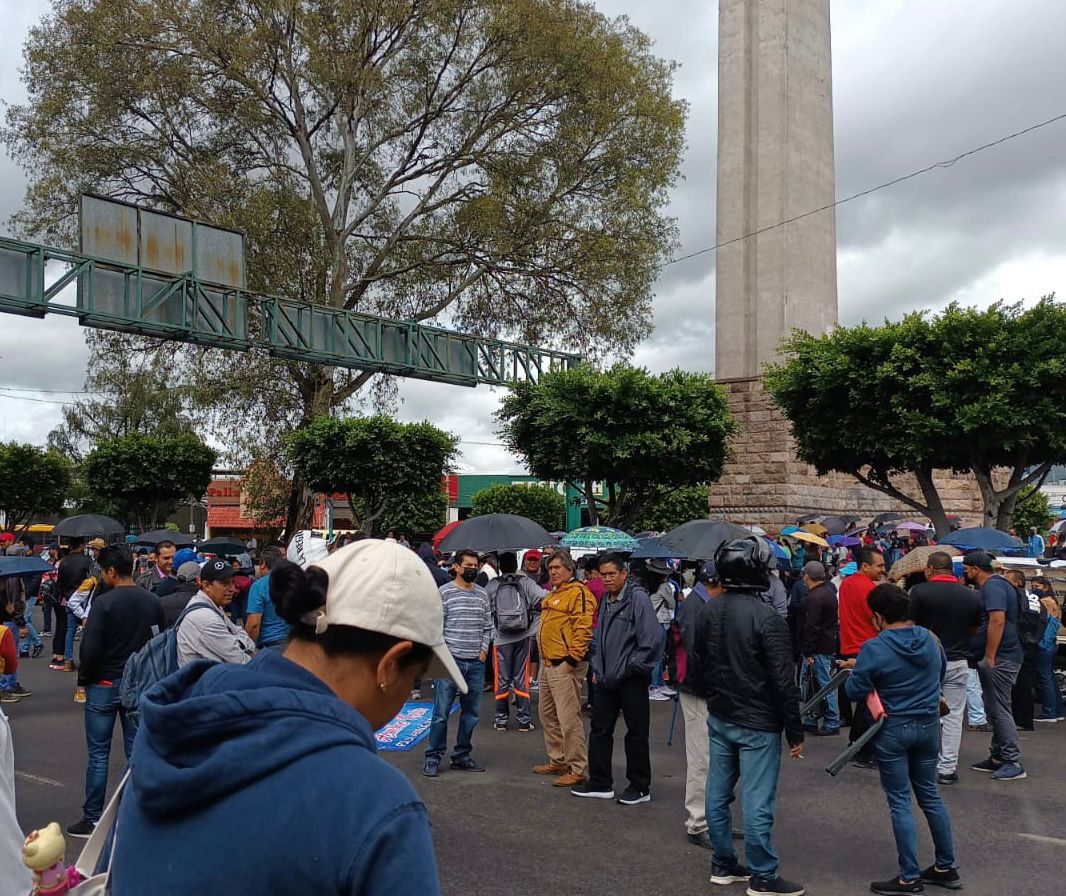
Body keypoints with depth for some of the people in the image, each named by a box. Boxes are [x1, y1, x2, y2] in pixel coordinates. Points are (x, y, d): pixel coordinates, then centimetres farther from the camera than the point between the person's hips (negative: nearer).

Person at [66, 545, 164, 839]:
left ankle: (93, 818, 12)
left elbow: (91, 648, -16)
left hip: (105, 684, -4)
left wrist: (84, 679, -1)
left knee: (98, 754, 6)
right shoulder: (153, 602, 0)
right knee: (136, 752, 10)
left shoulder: (104, 603, -16)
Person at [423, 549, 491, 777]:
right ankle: (433, 758, 8)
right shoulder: (444, 592, -4)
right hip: (451, 661, -5)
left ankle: (462, 756, 23)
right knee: (441, 713, -3)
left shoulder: (482, 594, 12)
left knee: (471, 713, 11)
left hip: (476, 663, 5)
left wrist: (484, 649, 6)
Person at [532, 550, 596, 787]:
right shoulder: (552, 594, 19)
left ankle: (578, 770, -1)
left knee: (569, 719, -8)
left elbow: (584, 628, -20)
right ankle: (558, 761, 30)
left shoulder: (578, 592, -12)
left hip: (565, 665, -11)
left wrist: (573, 658, -21)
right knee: (548, 715, 18)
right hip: (549, 664, 11)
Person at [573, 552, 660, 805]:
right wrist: (597, 668, 15)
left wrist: (632, 667, -15)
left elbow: (652, 639, -19)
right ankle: (600, 784, 23)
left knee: (636, 733, 4)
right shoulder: (606, 601, 12)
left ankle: (640, 787, 16)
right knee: (600, 729, 12)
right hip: (606, 679, 8)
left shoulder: (637, 598, -13)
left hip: (631, 680, -8)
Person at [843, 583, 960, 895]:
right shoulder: (930, 639, 0)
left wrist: (857, 669, 5)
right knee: (930, 794, 18)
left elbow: (853, 692, -14)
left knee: (900, 802, 4)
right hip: (928, 725, 6)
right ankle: (946, 868, 28)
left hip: (893, 730, -6)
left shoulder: (874, 649, -20)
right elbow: (941, 673, 18)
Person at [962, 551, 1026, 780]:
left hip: (999, 659, -11)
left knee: (999, 710, -6)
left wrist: (989, 657, -24)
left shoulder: (993, 586, -16)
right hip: (996, 658, 11)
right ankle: (998, 757, 23)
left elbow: (997, 621, -27)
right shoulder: (992, 585, 17)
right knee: (995, 709, 15)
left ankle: (1013, 762, -1)